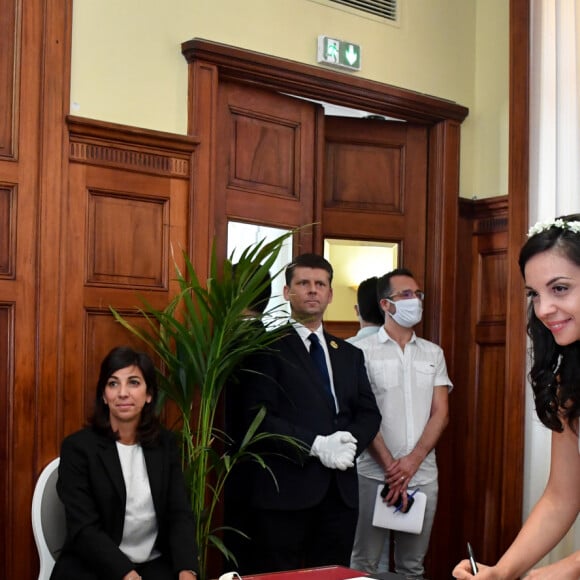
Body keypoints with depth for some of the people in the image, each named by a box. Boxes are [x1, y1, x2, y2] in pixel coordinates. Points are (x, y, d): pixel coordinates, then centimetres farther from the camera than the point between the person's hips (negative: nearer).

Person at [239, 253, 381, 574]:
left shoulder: (349, 354, 17)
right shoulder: (269, 349, -3)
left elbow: (369, 413, 12)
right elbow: (259, 416, -12)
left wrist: (351, 441, -9)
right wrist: (315, 445, -19)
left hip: (341, 490, 6)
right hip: (286, 489, -5)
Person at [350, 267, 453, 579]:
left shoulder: (433, 353, 11)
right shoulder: (363, 351, -2)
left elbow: (440, 414, 4)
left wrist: (412, 460, -10)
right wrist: (390, 467, -13)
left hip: (423, 475, 3)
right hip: (374, 474, -3)